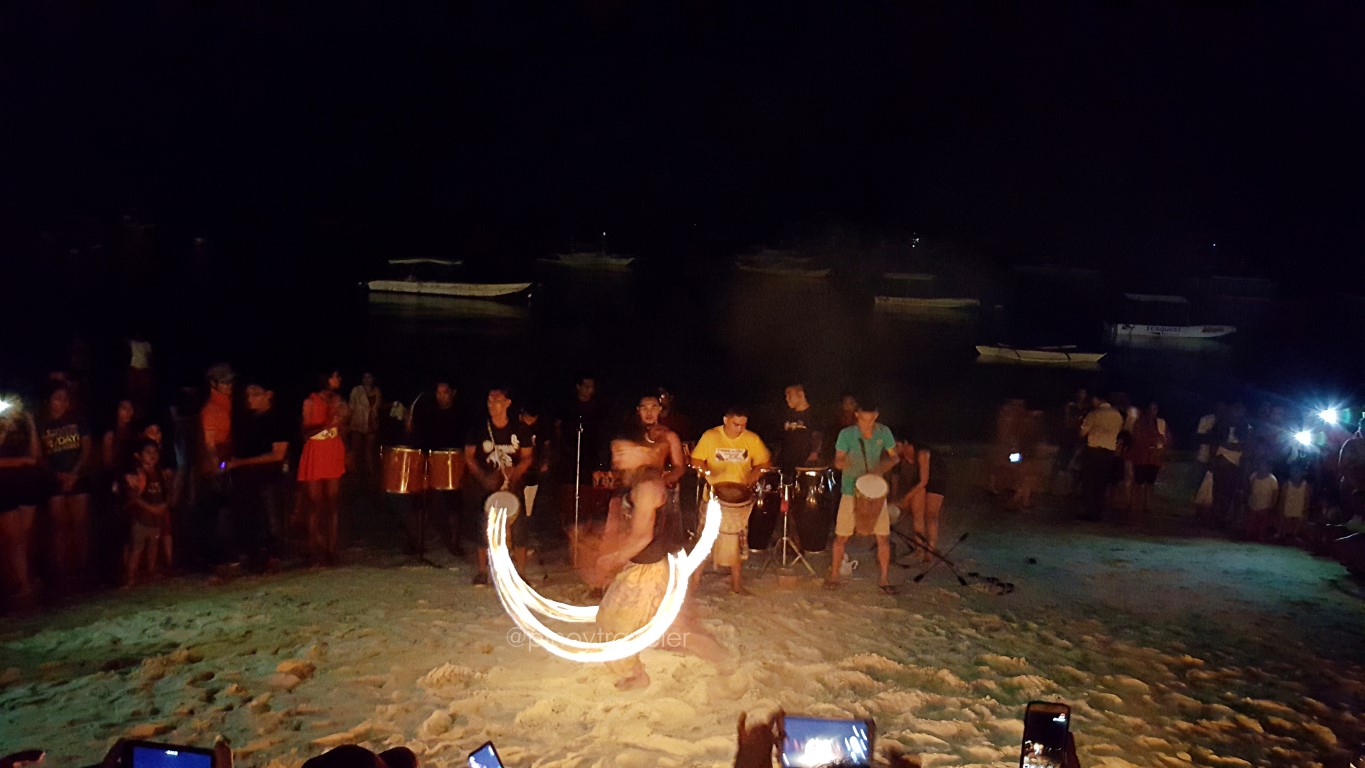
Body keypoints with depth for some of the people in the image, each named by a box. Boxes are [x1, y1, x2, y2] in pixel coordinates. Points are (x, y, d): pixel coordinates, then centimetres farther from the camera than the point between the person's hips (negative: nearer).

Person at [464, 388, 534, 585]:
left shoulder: (520, 430, 2)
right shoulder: (479, 429, 1)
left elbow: (527, 457, 5)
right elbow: (469, 456, 3)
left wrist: (516, 471, -15)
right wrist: (483, 477, -12)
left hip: (513, 486, 0)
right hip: (486, 486, 0)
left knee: (518, 528, -4)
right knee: (485, 528, 0)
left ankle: (520, 573, 6)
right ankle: (482, 572, 14)